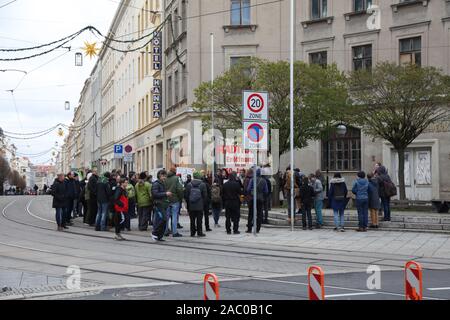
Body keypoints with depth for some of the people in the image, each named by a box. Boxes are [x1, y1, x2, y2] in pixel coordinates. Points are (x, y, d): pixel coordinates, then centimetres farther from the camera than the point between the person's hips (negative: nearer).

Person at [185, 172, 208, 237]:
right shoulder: (203, 184, -5)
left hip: (191, 206, 2)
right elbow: (205, 195, -3)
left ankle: (192, 232, 10)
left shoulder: (189, 184, 0)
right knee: (199, 220, 2)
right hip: (200, 206, -2)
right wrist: (204, 203, 9)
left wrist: (188, 202, 14)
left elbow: (186, 195, 3)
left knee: (192, 220, 8)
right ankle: (199, 232, 3)